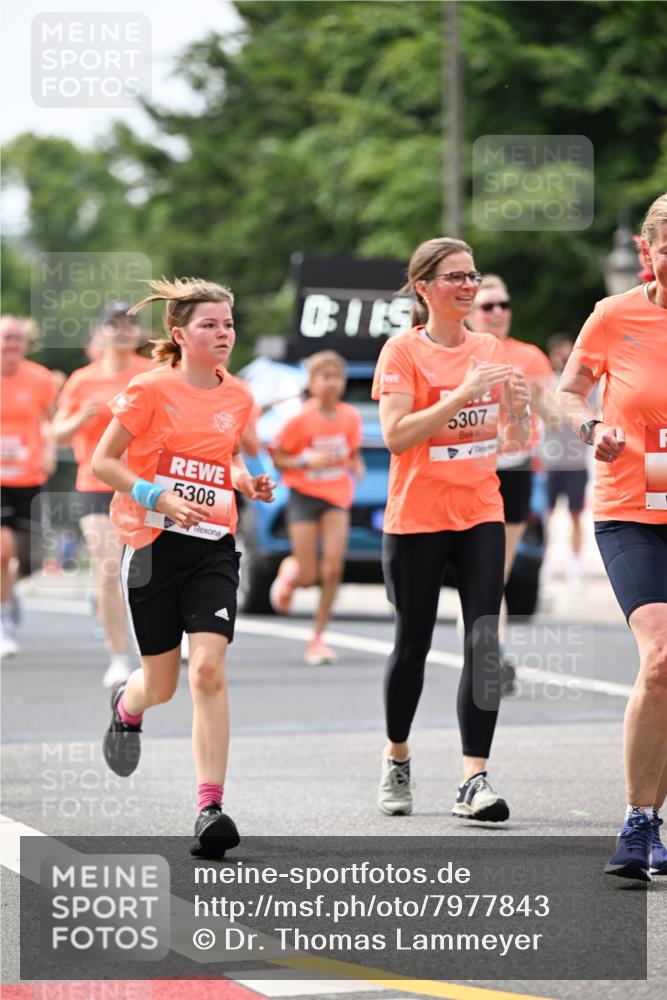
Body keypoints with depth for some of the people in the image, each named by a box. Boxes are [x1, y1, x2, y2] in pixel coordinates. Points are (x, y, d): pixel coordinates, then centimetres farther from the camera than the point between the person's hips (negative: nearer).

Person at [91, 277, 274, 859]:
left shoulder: (238, 396, 7)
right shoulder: (151, 390, -8)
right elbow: (102, 463, -6)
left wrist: (247, 483, 4)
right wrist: (161, 497, -18)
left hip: (213, 549, 2)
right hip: (153, 544, -2)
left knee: (209, 669, -16)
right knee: (161, 684, 7)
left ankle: (210, 808, -16)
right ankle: (127, 704, 47)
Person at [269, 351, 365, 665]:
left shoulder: (350, 417, -1)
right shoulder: (301, 419, -11)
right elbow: (277, 459, -5)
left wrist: (357, 467, -7)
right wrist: (306, 460, -22)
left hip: (336, 497, 3)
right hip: (304, 496, -3)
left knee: (333, 569, -11)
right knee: (309, 576, -5)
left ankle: (317, 639, 0)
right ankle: (290, 571, 35)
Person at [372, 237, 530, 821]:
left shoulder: (491, 350, 8)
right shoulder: (403, 352, -6)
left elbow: (514, 440, 13)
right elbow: (396, 435, -17)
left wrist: (518, 408, -8)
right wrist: (461, 395, -23)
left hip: (480, 515, 3)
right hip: (416, 519, -3)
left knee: (484, 642, -10)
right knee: (413, 643, 6)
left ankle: (474, 781, -14)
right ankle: (397, 756, 31)